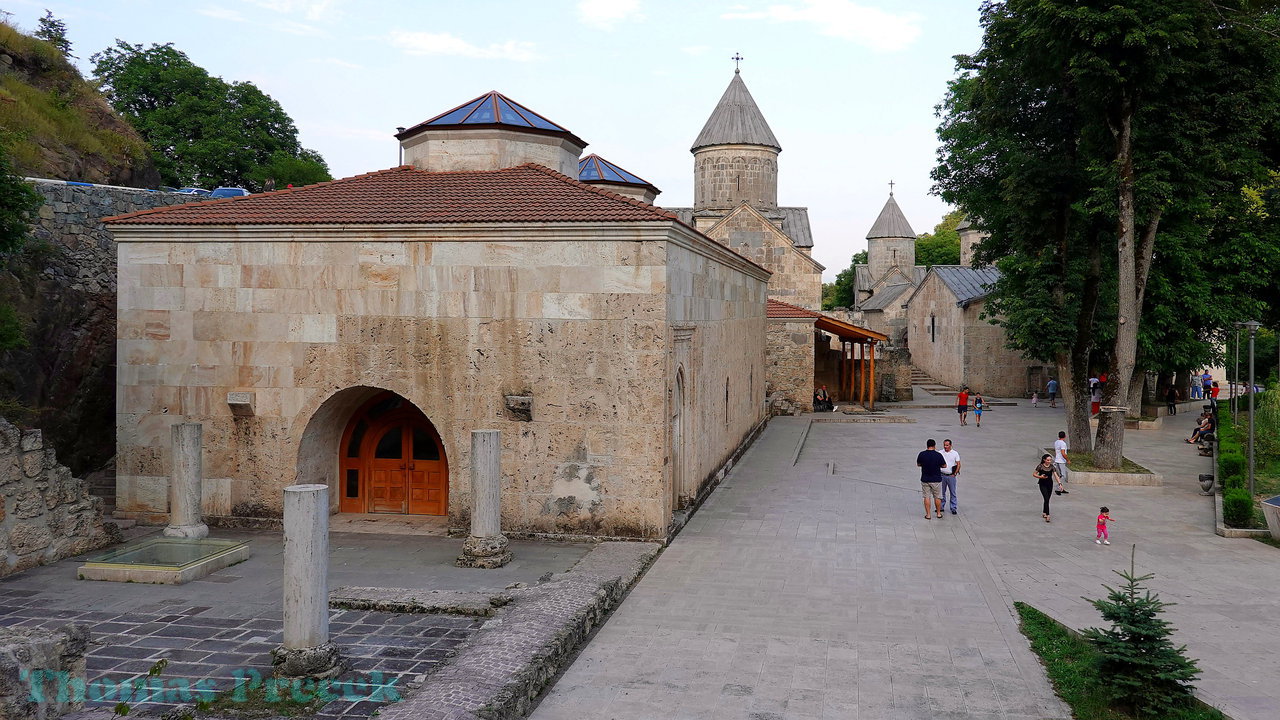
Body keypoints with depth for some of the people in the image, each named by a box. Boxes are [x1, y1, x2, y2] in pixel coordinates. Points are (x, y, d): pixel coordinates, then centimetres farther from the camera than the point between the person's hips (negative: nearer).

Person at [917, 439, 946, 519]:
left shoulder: (922, 454, -9)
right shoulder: (938, 455, -13)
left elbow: (918, 464, 5)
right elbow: (944, 466, -1)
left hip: (925, 479, 1)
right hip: (936, 479, 0)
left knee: (926, 497, 7)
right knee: (937, 497, 13)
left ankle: (928, 514, 8)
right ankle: (939, 513, 23)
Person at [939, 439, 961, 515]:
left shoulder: (955, 453, -1)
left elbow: (958, 465, 1)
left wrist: (955, 474, -5)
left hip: (951, 476, -2)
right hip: (942, 475, 2)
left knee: (952, 493, 1)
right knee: (942, 492, 7)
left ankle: (953, 508, 7)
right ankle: (941, 507, 17)